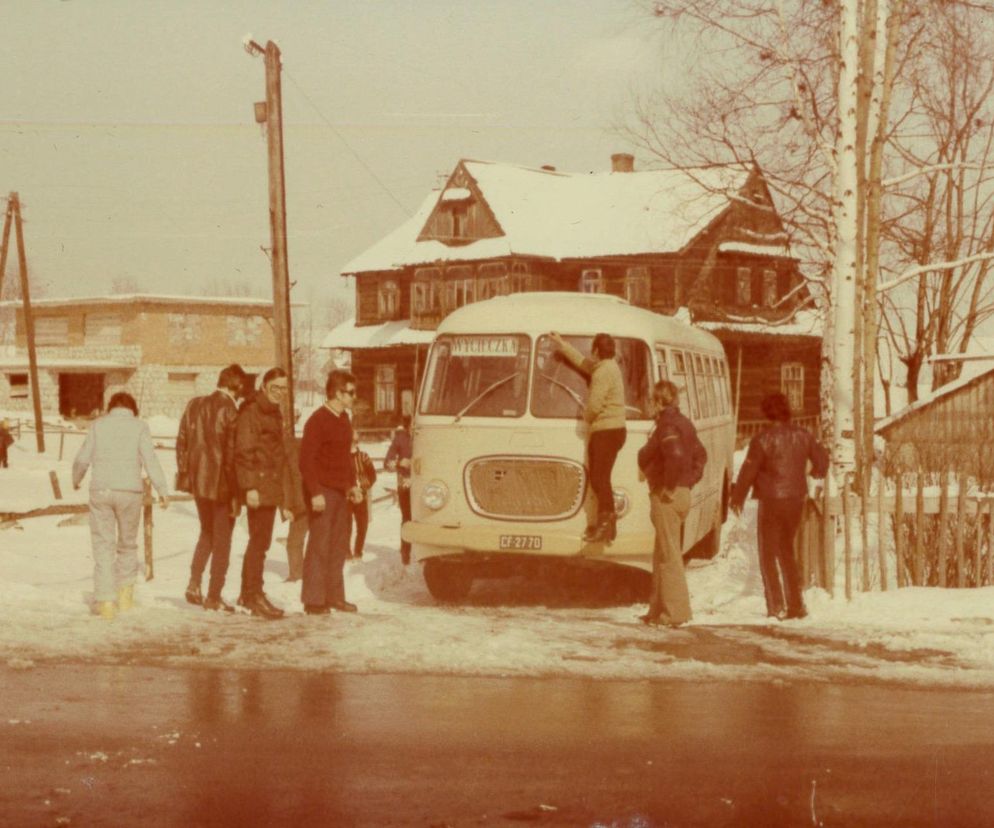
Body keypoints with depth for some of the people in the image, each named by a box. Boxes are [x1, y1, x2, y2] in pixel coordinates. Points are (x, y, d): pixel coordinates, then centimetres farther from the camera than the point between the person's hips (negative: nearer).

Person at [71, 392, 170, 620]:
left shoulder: (99, 425, 6)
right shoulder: (139, 426, 2)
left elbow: (82, 458, 6)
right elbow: (150, 459, -8)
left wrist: (76, 480, 25)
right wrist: (162, 489, -10)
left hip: (101, 490, 0)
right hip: (129, 491, 0)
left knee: (103, 545, 2)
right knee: (127, 543, 19)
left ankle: (106, 601, -5)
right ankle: (125, 591, 19)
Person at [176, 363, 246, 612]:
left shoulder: (195, 405, 3)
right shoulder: (231, 411, -17)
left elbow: (182, 442, 7)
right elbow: (232, 454, -18)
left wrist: (184, 474, 15)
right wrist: (235, 492, -12)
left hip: (198, 480, 6)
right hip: (222, 484, -6)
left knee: (207, 533, 23)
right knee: (222, 540, 7)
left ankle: (194, 584, 13)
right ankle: (214, 597, 10)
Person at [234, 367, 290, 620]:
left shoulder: (274, 412, 19)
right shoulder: (251, 412, -12)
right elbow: (244, 452, -18)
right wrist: (250, 486, -23)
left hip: (271, 486, 10)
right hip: (259, 485, -10)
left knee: (259, 540, 15)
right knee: (260, 540, -10)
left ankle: (248, 593, 23)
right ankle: (254, 595, -6)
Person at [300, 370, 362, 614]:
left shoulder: (344, 419, 14)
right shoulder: (317, 421, -13)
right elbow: (306, 460, -16)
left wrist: (352, 484, 17)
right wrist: (315, 492, -21)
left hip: (341, 492, 9)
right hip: (323, 492, -9)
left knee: (339, 546, 12)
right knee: (319, 546, -6)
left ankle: (334, 597, 19)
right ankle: (313, 601, -2)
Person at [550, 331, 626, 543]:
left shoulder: (603, 372, -17)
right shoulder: (609, 367, 15)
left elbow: (595, 405, -22)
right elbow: (582, 361, 32)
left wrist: (587, 417, 0)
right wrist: (561, 344, 37)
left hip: (606, 431, -10)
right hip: (612, 429, 10)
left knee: (599, 478, -10)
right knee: (597, 477, 14)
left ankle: (606, 525, -10)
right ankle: (605, 520, 18)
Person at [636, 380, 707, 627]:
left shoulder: (666, 426, -15)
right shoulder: (684, 423, 14)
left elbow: (675, 456, -31)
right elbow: (700, 455, 20)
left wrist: (669, 487, -21)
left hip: (667, 496, -10)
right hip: (682, 493, 10)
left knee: (669, 555, -6)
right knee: (662, 554, 17)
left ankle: (675, 612, -4)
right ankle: (658, 609, 23)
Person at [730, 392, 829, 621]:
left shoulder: (763, 439, -12)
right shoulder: (802, 435, 2)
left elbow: (748, 471, -9)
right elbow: (821, 460, 12)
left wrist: (737, 498, 4)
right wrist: (815, 473, 35)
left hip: (771, 501, -5)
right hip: (796, 500, 5)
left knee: (769, 554, 4)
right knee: (786, 550, 19)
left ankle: (777, 607, -2)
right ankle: (796, 604, 17)